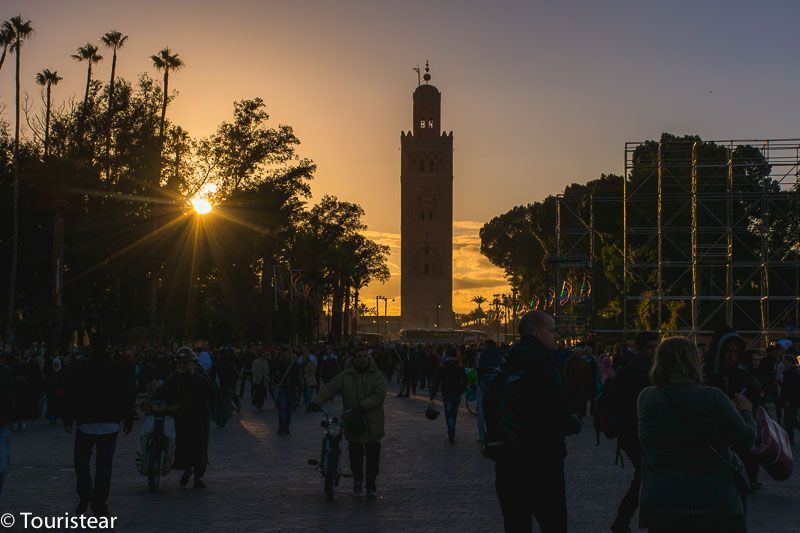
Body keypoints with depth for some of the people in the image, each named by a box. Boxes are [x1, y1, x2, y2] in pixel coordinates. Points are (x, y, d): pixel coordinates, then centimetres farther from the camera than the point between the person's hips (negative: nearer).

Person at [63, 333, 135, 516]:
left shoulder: (79, 369, -5)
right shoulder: (118, 369, -1)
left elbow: (70, 396, -2)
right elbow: (129, 396, 3)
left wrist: (67, 418, 7)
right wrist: (129, 418, 12)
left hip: (86, 424, -1)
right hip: (110, 425, 1)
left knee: (81, 461, 13)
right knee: (104, 464, 7)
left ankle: (84, 496, -2)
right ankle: (99, 503, 7)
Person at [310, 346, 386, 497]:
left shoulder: (376, 376, 0)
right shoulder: (344, 377, 1)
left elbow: (379, 395, -12)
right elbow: (329, 388, -7)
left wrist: (363, 406, -25)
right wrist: (316, 401, -24)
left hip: (372, 423, -1)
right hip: (353, 424, 1)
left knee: (373, 456, 0)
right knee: (355, 455, 8)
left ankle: (371, 485, 15)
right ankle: (357, 479, 33)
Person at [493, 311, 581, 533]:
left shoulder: (506, 367, 8)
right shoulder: (544, 367, -17)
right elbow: (561, 421, -22)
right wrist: (575, 423, 1)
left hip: (507, 464, 7)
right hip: (543, 464, -7)